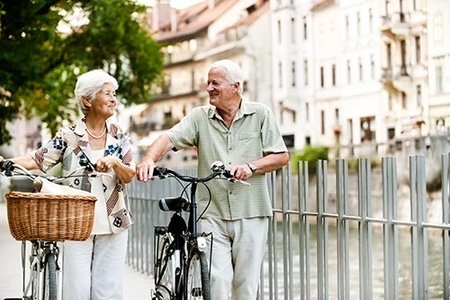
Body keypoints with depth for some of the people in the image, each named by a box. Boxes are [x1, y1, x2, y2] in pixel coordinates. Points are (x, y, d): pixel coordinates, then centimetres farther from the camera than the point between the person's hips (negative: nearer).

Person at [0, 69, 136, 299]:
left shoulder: (119, 137, 6)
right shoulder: (69, 136, 0)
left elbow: (129, 177, 0)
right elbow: (37, 160, -5)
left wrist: (114, 163, -20)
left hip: (113, 224, 2)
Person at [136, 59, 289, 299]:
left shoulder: (260, 114, 5)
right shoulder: (200, 117, 6)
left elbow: (281, 156, 3)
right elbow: (169, 138, -7)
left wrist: (251, 166, -13)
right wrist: (149, 159, -27)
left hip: (250, 214, 0)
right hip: (212, 214, 1)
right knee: (216, 281, -7)